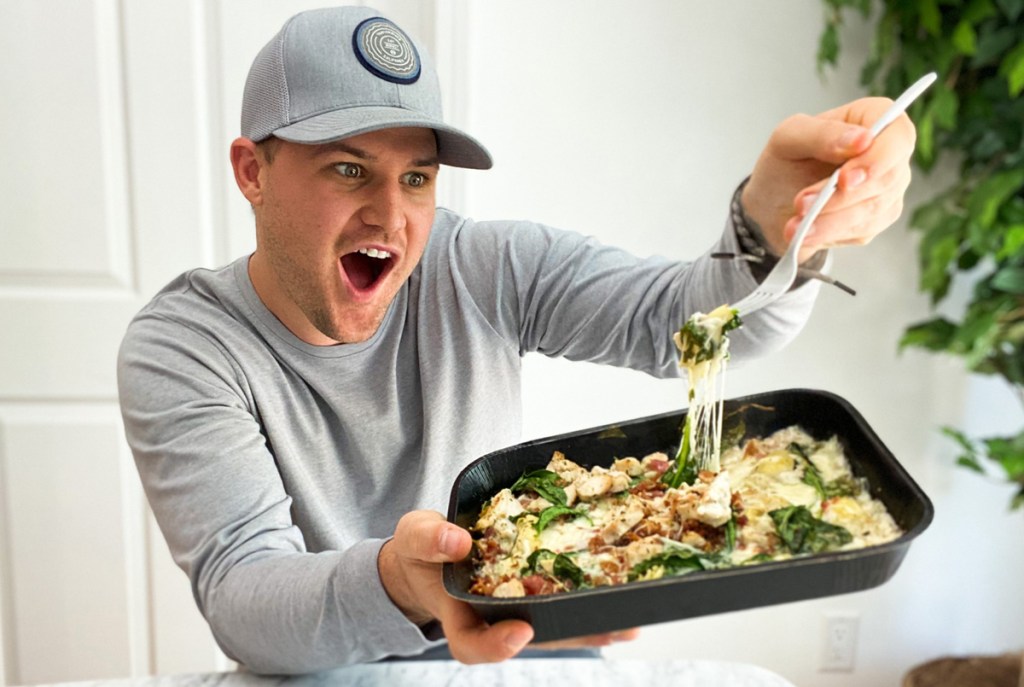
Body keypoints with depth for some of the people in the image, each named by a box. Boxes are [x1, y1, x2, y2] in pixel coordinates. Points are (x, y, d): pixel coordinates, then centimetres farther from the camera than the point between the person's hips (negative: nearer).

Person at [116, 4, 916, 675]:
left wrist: (774, 235, -37)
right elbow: (239, 596, -24)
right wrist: (395, 587, -44)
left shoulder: (487, 269, -8)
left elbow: (682, 317, -15)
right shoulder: (180, 351, -14)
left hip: (513, 646, 2)